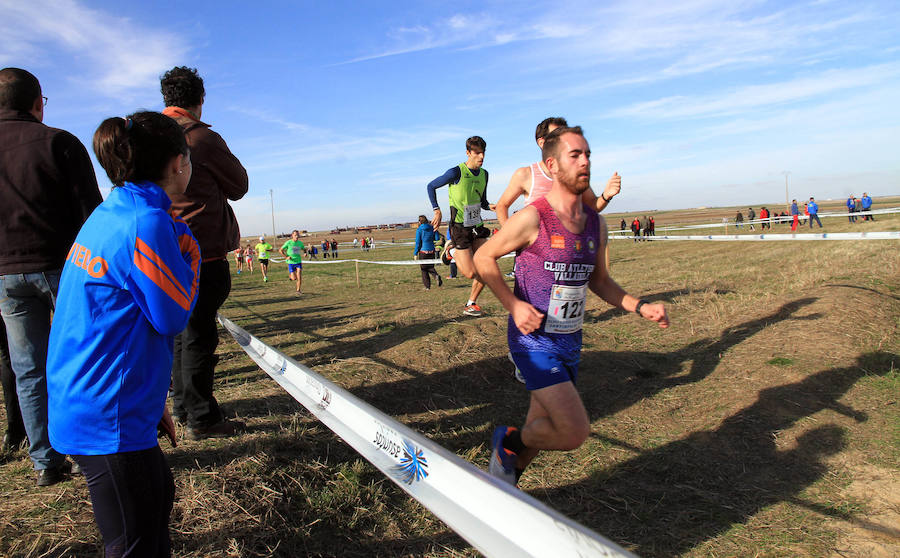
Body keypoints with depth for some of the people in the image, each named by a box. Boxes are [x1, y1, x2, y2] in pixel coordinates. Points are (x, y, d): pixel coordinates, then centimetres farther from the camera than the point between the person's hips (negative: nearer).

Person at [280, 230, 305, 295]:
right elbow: (280, 250, -1)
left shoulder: (300, 243, 2)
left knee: (299, 277, -10)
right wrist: (286, 257, -11)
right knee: (294, 278, -4)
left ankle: (298, 290, 7)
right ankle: (290, 274, 32)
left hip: (299, 262, 2)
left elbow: (304, 249, 22)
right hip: (291, 263, -2)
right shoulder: (288, 243, -8)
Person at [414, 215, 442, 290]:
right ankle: (436, 275, -14)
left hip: (423, 251, -4)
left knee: (424, 269, 7)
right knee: (430, 267, 16)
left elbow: (418, 243, -8)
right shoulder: (432, 228, 3)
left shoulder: (419, 230, -9)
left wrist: (415, 253, -3)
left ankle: (427, 286, 7)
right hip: (431, 250, 4)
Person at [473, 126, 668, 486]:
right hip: (534, 341, -7)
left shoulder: (596, 223, 5)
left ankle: (502, 486, 42)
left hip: (570, 341, 7)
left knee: (541, 430, 17)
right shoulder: (532, 218, -15)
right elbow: (484, 257, -5)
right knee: (575, 432, -16)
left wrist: (640, 307, 3)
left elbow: (599, 281, 17)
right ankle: (508, 440, 12)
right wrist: (514, 305, -17)